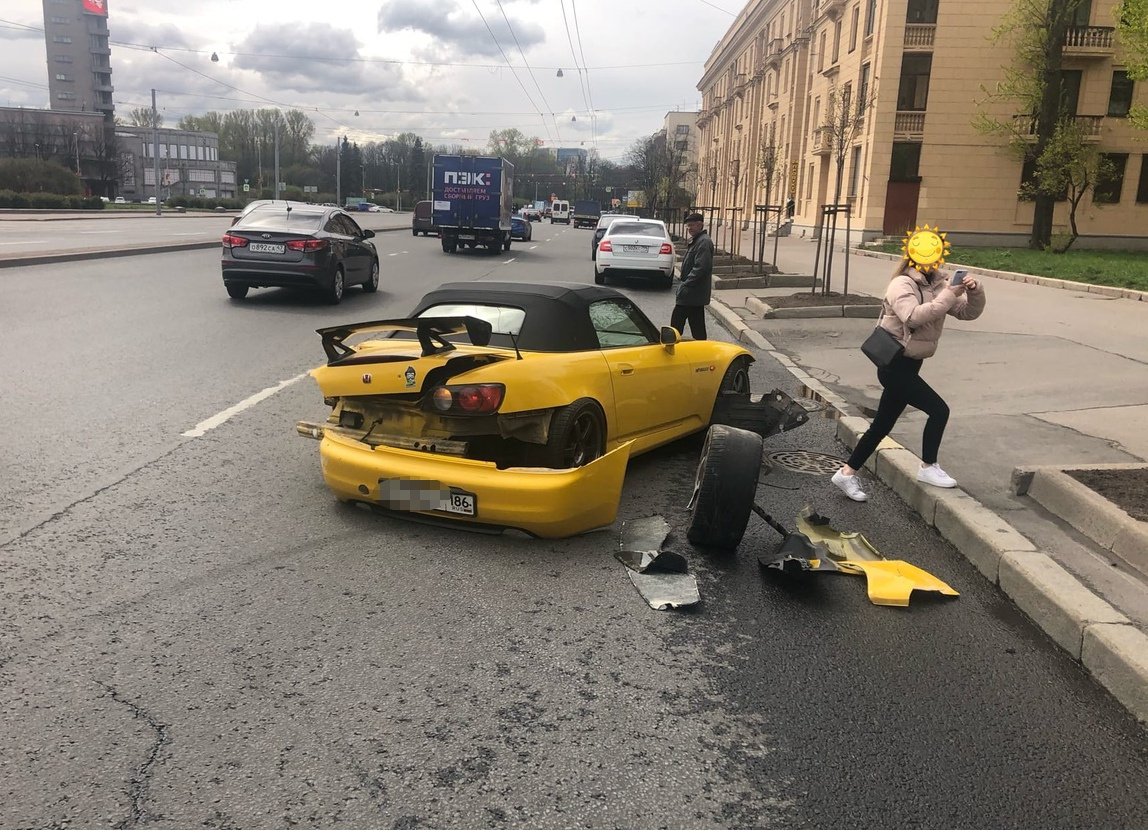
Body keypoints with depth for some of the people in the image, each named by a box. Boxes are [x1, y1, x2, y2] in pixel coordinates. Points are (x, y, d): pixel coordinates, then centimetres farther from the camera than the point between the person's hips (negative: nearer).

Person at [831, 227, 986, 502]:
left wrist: (975, 291, -12)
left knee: (882, 424, 12)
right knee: (938, 409, -10)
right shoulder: (902, 284, -14)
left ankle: (847, 473, 20)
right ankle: (928, 467, 8)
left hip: (909, 365, 8)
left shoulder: (939, 284, 8)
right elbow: (914, 316, -31)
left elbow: (969, 313, 6)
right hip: (895, 365, -8)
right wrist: (948, 296, -30)